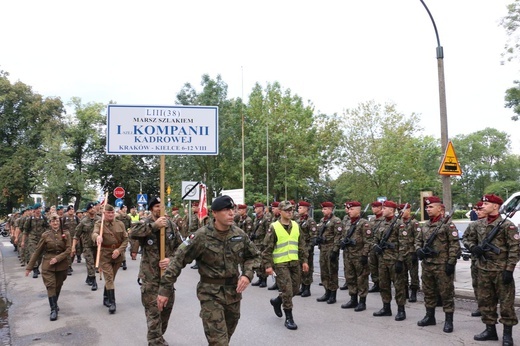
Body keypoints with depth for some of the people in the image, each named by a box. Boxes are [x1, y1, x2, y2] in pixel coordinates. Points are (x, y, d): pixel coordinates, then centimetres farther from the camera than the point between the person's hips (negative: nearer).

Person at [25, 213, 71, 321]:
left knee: (58, 286, 10)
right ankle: (53, 309, -4)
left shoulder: (66, 234, 0)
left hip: (62, 265, 1)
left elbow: (68, 250, -4)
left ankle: (54, 303, 33)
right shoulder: (46, 235, 0)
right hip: (48, 265, -1)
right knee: (50, 286, -10)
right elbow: (37, 251, 4)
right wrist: (29, 267, 4)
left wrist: (57, 258, -17)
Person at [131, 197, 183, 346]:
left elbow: (180, 247, 3)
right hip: (150, 275, -4)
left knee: (167, 306, 16)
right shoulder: (145, 224, -7)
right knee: (153, 310, -3)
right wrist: (154, 225, -32)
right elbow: (133, 233, -29)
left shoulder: (172, 225, 3)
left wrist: (171, 259, -14)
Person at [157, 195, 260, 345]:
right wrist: (165, 289, -16)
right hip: (210, 293, -5)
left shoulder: (240, 234, -3)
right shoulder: (202, 236, -17)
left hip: (233, 291, 5)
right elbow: (179, 259, -15)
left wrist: (247, 274, -7)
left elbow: (254, 256, 12)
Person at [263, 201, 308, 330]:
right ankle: (289, 318, 7)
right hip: (281, 263, -6)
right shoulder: (274, 227, -9)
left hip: (295, 262, 6)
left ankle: (277, 301, 38)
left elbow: (302, 244, 13)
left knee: (295, 289, 12)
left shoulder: (296, 226, 7)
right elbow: (268, 248, -8)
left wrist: (304, 260, 7)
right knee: (287, 290, -7)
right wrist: (268, 265, -12)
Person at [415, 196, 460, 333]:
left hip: (442, 266, -7)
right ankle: (430, 317, 27)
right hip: (426, 265, 7)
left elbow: (455, 245, -11)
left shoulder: (448, 224, -9)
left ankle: (449, 320, 11)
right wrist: (418, 250, -2)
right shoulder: (425, 226, 11)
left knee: (446, 293, 1)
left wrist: (451, 263, -15)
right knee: (428, 292, 15)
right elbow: (418, 240, 20)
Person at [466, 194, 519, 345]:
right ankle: (490, 330, 25)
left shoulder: (507, 225, -10)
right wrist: (474, 248, -3)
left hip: (501, 270, -6)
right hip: (483, 270, 6)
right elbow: (470, 239, 20)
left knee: (506, 302, 3)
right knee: (485, 301, 12)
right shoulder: (479, 224, 7)